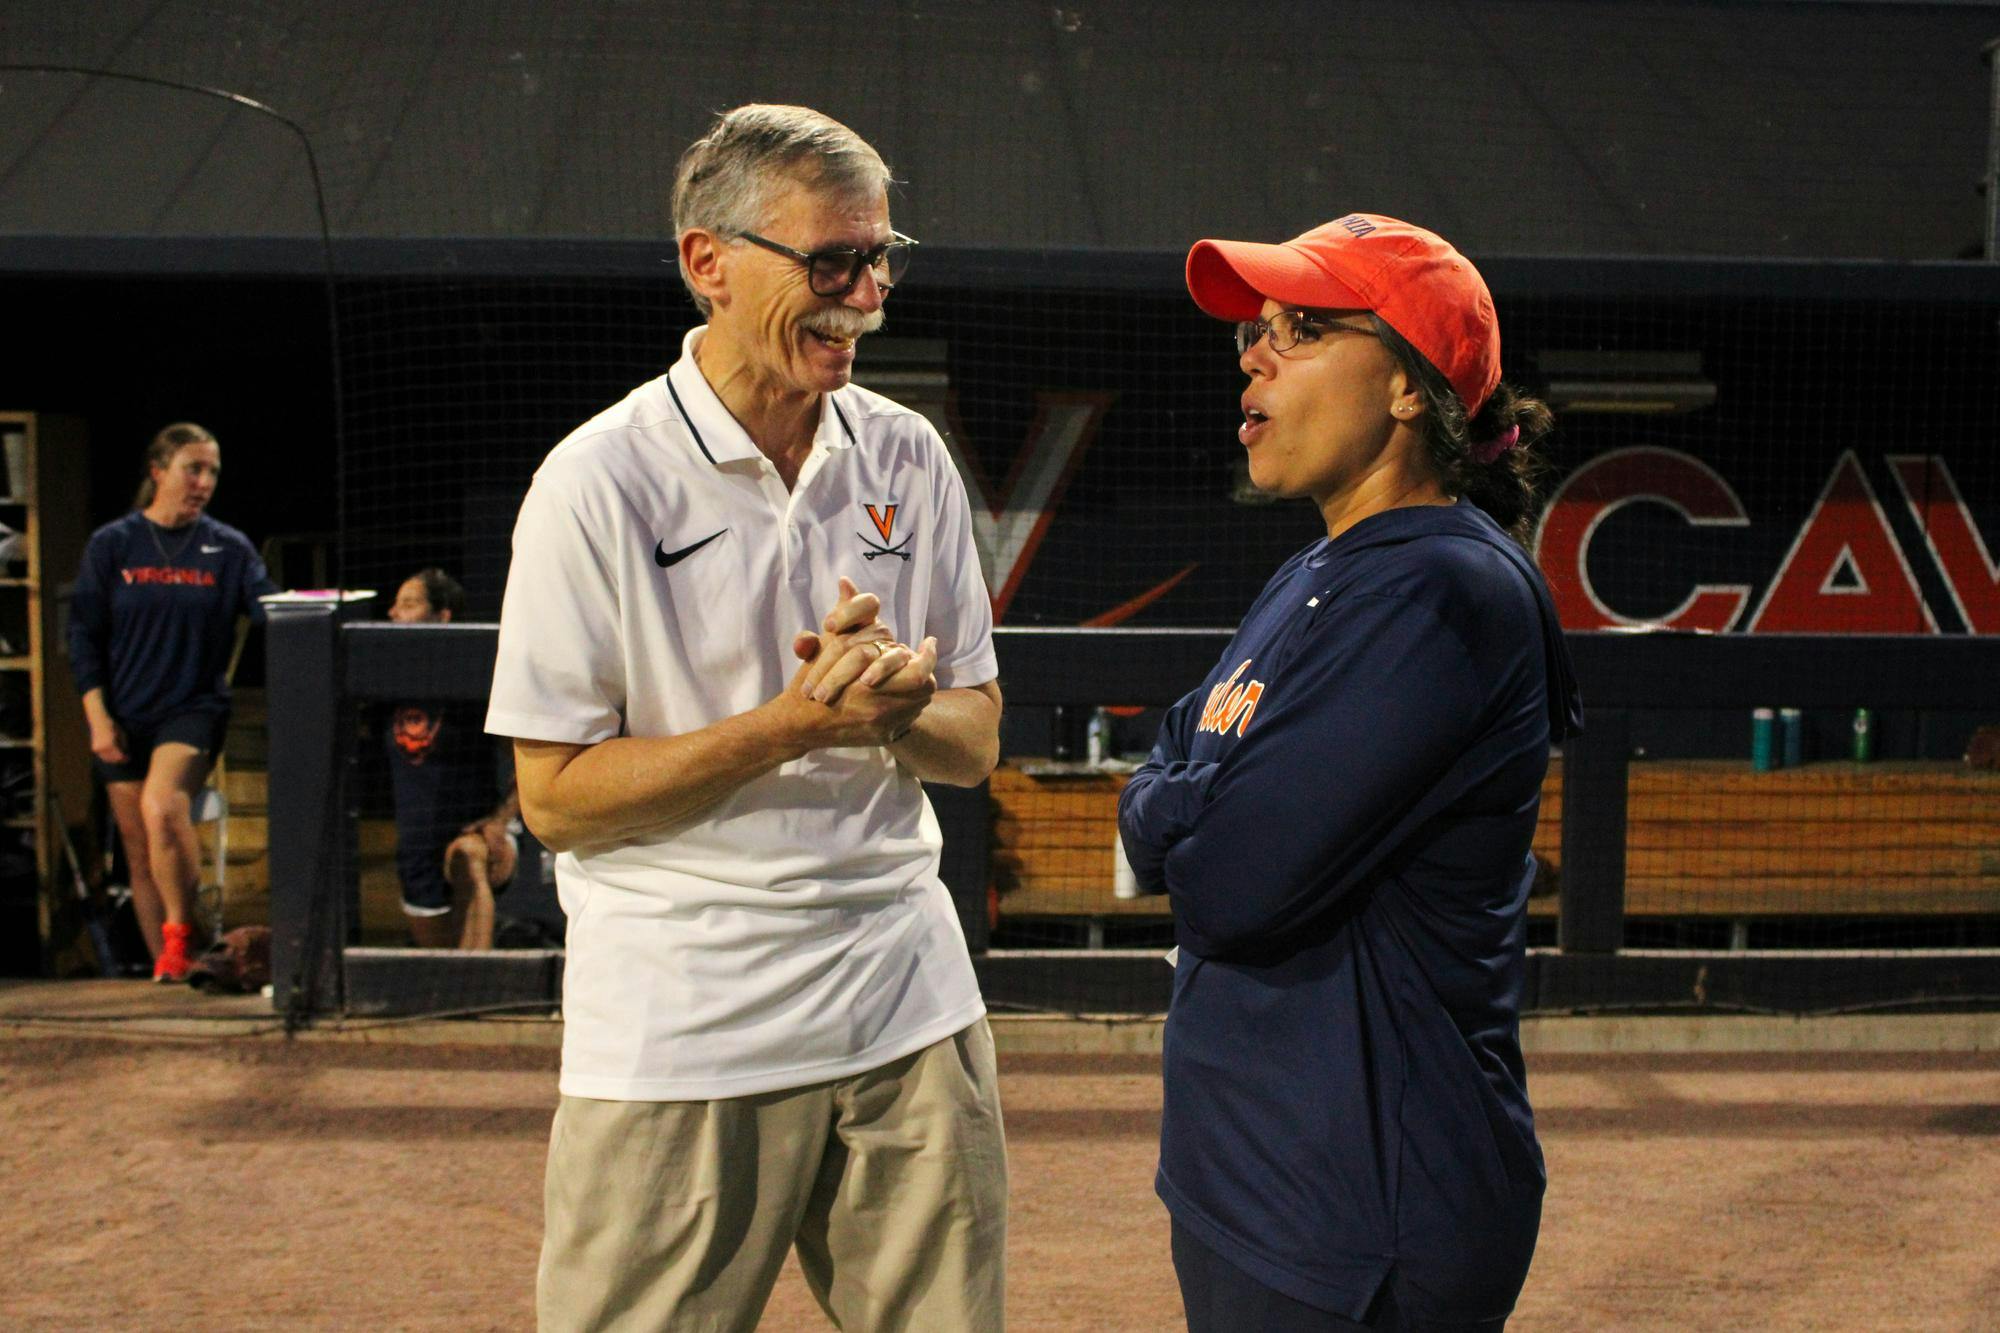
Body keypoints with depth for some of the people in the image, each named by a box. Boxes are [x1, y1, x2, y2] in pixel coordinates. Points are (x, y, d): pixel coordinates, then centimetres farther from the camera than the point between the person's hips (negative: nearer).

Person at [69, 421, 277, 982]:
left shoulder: (228, 548, 3)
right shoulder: (111, 545, 3)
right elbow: (83, 637, 3)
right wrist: (98, 718, -5)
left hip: (195, 708, -2)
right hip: (124, 718, 2)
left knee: (162, 806, -28)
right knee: (139, 851, 6)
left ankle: (180, 936, -13)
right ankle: (165, 972, 17)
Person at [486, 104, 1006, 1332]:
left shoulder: (907, 457, 5)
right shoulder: (601, 483, -10)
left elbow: (976, 743, 8)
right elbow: (557, 796, -10)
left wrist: (896, 710, -15)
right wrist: (792, 727, -20)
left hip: (909, 1004, 5)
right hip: (682, 1038, -4)